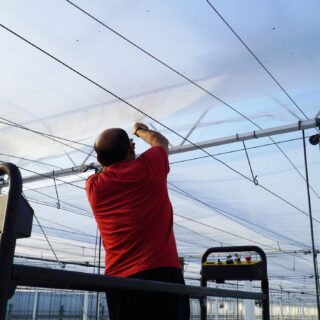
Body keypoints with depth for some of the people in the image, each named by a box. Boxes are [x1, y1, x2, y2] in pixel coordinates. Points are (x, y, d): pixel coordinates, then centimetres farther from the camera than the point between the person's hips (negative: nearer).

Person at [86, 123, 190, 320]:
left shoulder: (93, 186, 9)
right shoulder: (147, 167, 0)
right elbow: (161, 142, 24)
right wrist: (140, 130, 42)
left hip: (117, 281, 5)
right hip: (160, 274, -4)